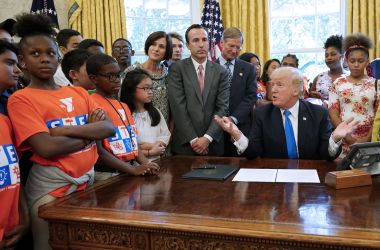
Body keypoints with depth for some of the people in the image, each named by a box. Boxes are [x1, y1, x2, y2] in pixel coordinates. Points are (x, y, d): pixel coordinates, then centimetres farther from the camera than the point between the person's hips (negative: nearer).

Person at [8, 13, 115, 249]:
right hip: (51, 186, -5)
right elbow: (46, 148, -20)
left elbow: (110, 128, -3)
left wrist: (67, 130, -16)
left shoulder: (79, 93, 10)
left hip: (88, 180, 6)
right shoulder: (21, 99, -7)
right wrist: (89, 135, -7)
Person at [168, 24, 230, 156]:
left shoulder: (221, 71, 4)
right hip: (185, 143, -2)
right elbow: (178, 106, -10)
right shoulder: (177, 68, -3)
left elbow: (222, 107, -2)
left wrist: (207, 138, -13)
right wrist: (193, 139, -13)